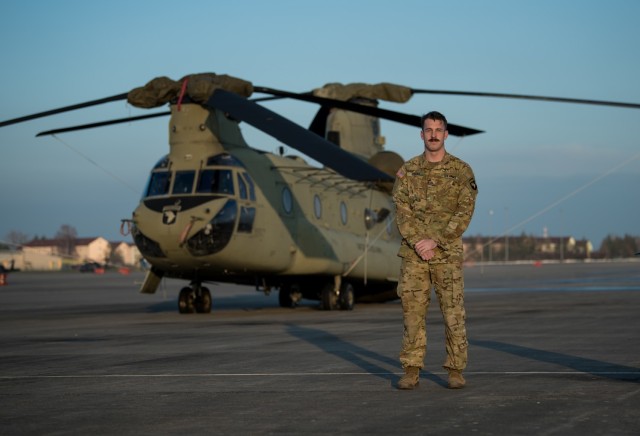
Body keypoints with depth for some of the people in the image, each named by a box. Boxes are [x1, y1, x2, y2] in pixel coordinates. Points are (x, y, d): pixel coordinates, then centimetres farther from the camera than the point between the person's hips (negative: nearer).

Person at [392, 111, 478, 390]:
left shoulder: (461, 171, 1)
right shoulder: (407, 171, 7)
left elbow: (465, 212, -7)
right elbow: (402, 211, 0)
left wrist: (435, 241, -15)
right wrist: (417, 242, -14)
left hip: (447, 254, -2)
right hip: (413, 253, 2)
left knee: (453, 313, -1)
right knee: (412, 312, 2)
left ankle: (456, 371, 8)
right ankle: (411, 372, 7)